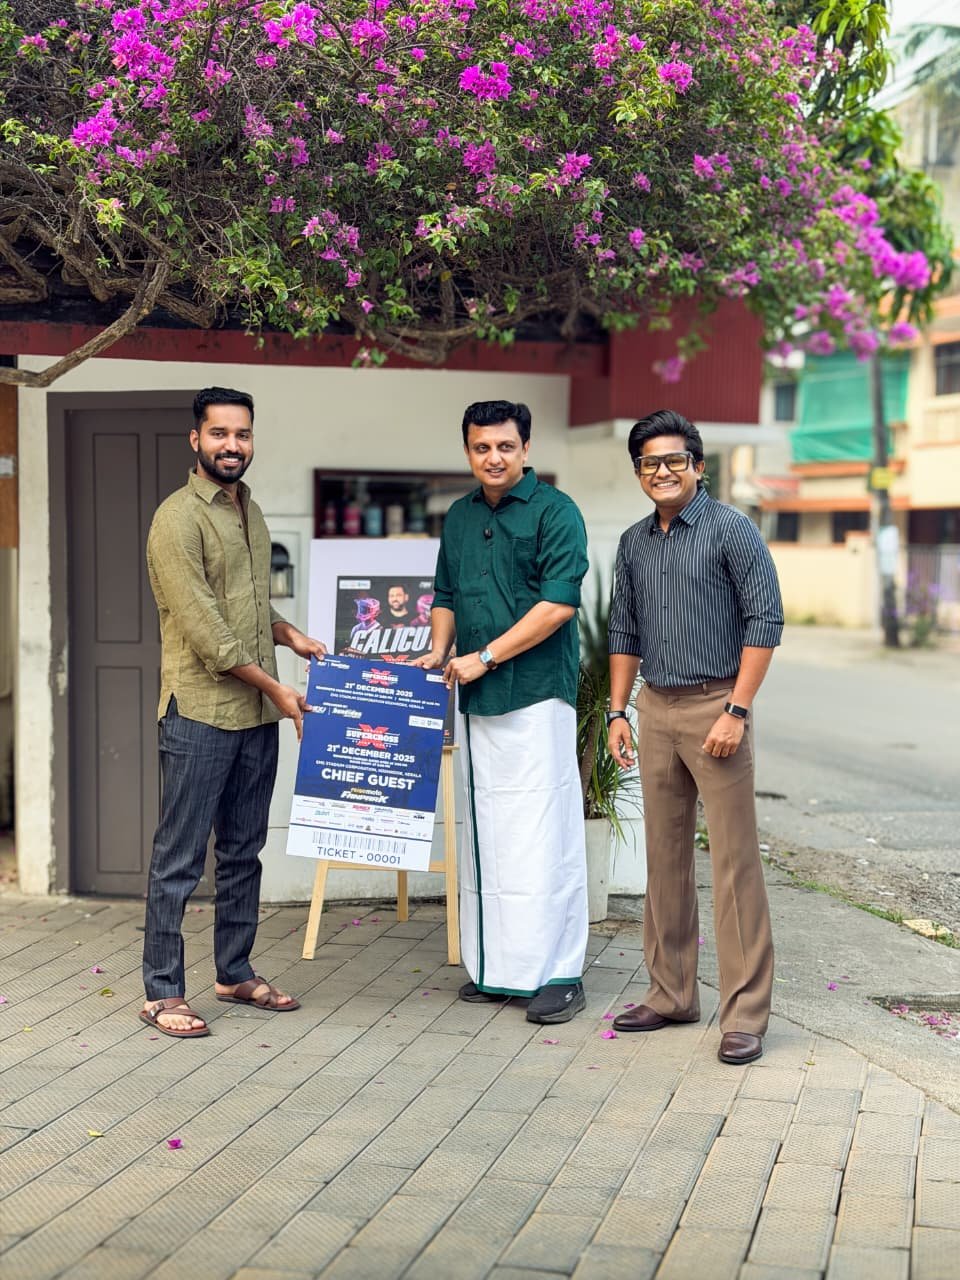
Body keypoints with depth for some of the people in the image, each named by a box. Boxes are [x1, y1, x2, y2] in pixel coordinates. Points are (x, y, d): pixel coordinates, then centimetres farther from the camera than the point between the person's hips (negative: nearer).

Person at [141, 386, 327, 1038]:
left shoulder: (249, 508, 13)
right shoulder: (179, 519, -13)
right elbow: (206, 632, -17)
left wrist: (287, 632, 8)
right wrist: (277, 689, -12)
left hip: (257, 714, 8)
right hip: (200, 713, -8)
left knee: (244, 851, 15)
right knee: (181, 858, -1)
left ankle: (237, 973, 27)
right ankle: (163, 991, 7)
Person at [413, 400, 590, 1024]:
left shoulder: (555, 511, -5)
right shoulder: (459, 517, 16)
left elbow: (558, 603, -14)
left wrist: (484, 656, -13)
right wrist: (439, 652, 5)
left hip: (537, 695, -7)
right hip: (476, 698, 7)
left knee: (542, 834, -6)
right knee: (485, 833, 10)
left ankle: (559, 974, 1)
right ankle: (494, 966, 19)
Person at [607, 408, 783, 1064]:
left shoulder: (731, 530, -7)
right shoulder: (635, 543, 12)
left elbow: (765, 620, -11)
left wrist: (736, 712, -16)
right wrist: (618, 711, 12)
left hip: (714, 705, -6)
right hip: (656, 711, 6)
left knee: (734, 861, -5)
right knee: (665, 856, 10)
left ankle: (746, 1013, -1)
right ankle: (672, 994, 20)